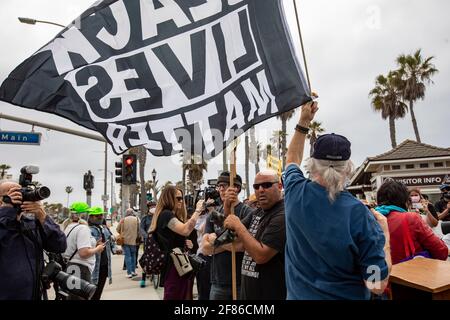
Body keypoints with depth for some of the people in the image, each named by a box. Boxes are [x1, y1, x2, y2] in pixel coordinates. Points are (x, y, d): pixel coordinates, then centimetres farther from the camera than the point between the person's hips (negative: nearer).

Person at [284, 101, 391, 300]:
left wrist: (303, 122, 13)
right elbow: (378, 286, -19)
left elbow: (292, 159, 9)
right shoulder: (360, 215, -25)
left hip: (298, 295, 3)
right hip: (345, 296, -2)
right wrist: (383, 233, -9)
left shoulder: (296, 193, -16)